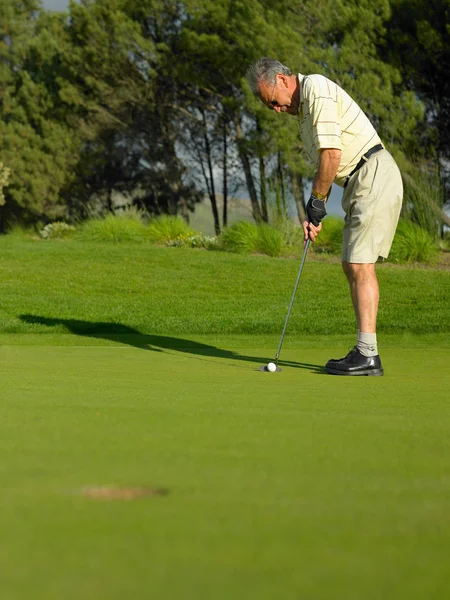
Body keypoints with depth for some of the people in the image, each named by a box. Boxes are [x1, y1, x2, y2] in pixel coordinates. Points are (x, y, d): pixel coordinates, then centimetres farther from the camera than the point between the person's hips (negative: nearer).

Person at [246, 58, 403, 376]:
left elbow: (332, 156, -20)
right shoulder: (304, 106, 18)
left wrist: (317, 202, -9)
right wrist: (315, 214, 10)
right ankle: (364, 351, 8)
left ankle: (368, 355, -15)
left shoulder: (317, 91, -13)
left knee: (361, 264, -13)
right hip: (360, 182, 10)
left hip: (374, 176, -10)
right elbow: (326, 163, 21)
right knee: (352, 265, 8)